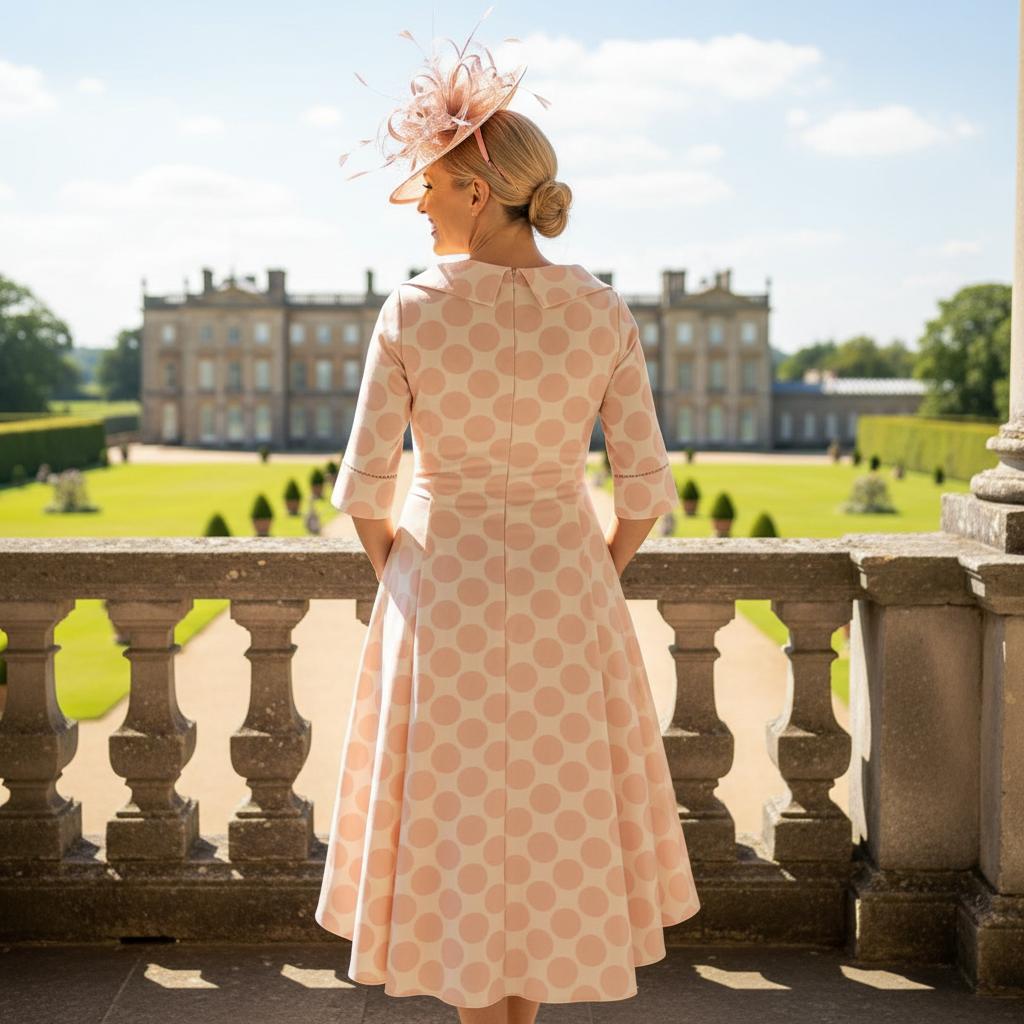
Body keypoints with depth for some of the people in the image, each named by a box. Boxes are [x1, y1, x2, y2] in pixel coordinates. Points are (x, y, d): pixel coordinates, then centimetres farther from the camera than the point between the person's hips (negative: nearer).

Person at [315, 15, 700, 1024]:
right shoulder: (604, 313, -6)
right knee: (551, 825, 18)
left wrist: (406, 589, 9)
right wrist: (592, 583, 10)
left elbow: (365, 485, -9)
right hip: (565, 585, 2)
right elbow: (645, 485, -5)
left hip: (440, 589, -2)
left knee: (463, 834, 11)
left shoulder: (410, 312, -12)